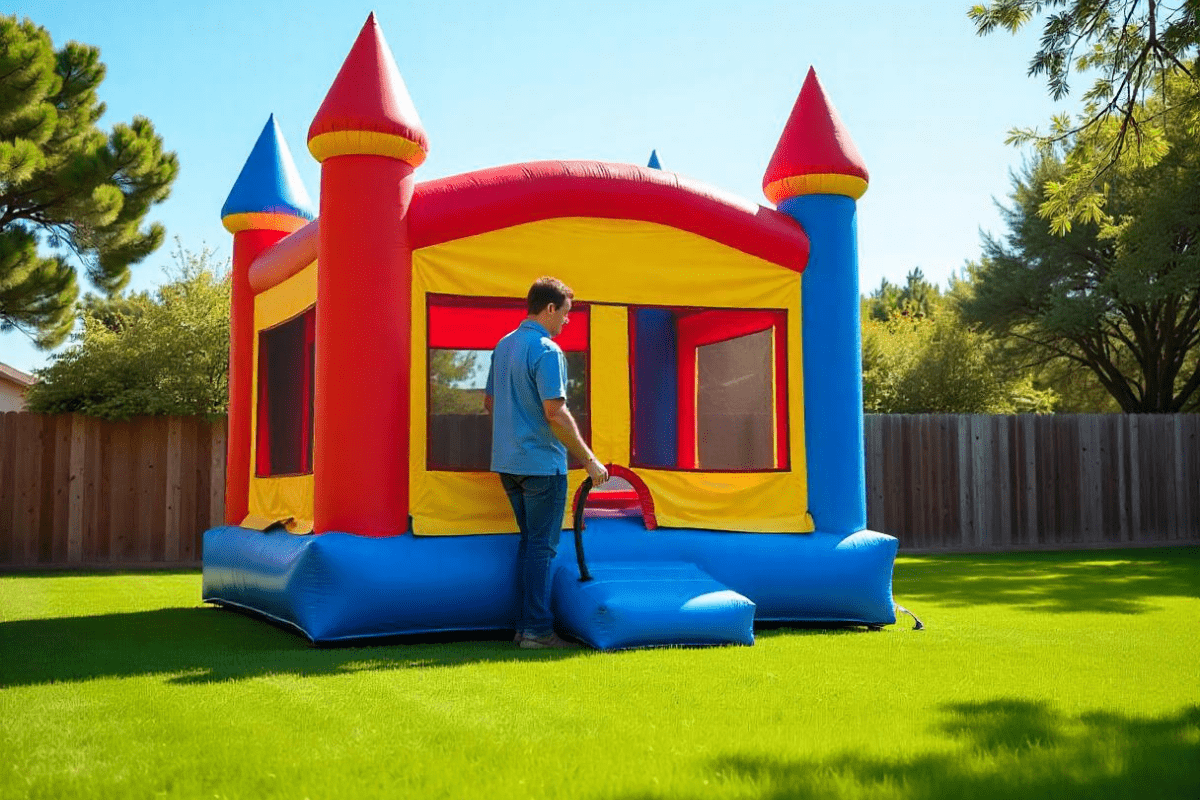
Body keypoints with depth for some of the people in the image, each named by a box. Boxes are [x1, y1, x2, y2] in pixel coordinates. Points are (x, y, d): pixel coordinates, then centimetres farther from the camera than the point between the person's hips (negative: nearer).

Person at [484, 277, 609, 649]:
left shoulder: (503, 345, 12)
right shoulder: (547, 350, -15)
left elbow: (490, 401, 20)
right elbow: (555, 413, -21)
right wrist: (589, 460, -16)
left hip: (508, 461, 9)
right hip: (541, 463, -9)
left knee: (530, 541, 16)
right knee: (542, 546, -1)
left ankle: (525, 624, 19)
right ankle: (537, 630, 2)